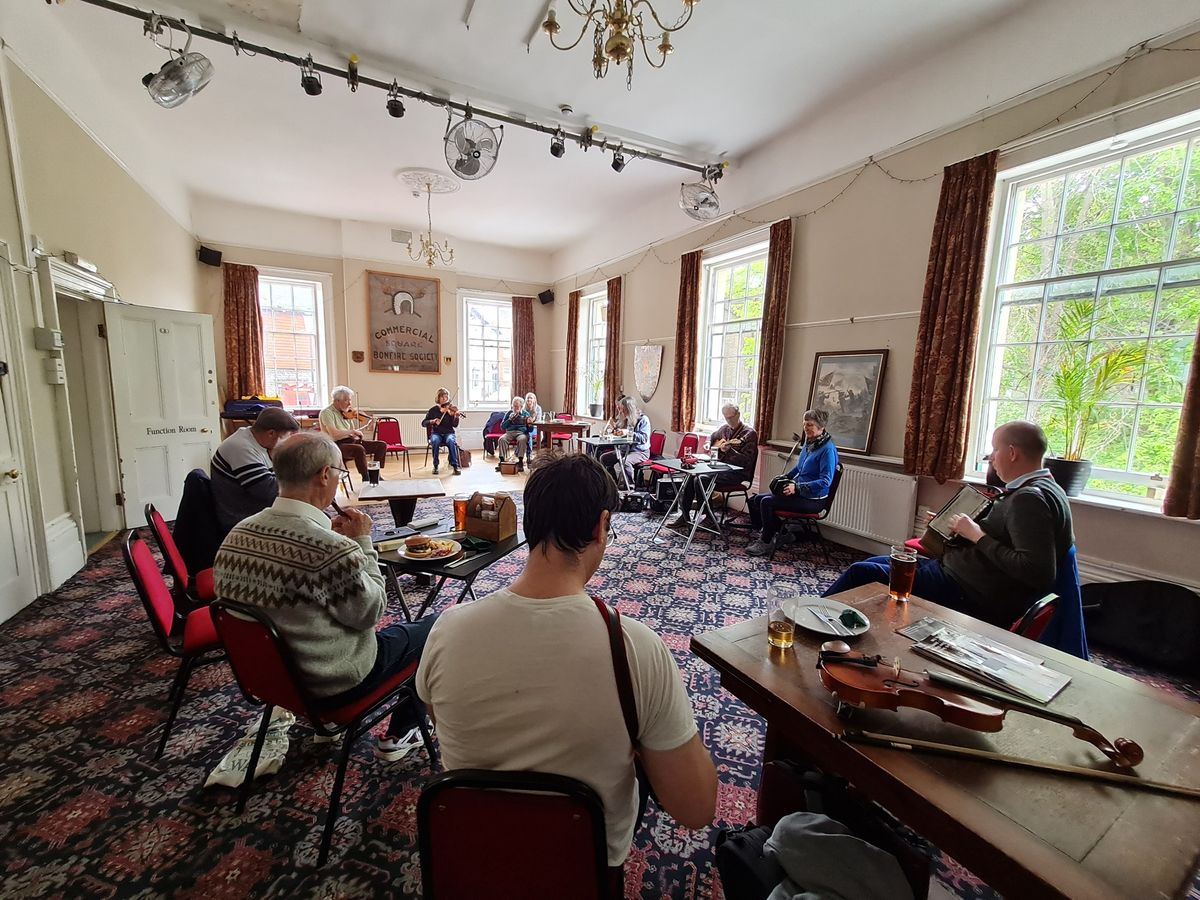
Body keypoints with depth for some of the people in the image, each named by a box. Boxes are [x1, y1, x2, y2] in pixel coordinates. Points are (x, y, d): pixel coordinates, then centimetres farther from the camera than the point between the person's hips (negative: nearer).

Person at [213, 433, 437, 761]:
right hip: (333, 685, -8)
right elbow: (370, 612, -19)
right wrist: (362, 542, -15)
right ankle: (399, 735, 23)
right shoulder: (333, 550, -35)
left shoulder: (237, 535, -10)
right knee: (434, 626, 10)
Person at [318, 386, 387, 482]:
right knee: (359, 449, -38)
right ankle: (366, 478, -27)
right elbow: (334, 434, -23)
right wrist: (353, 431, -15)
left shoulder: (347, 413, 13)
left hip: (352, 441, 7)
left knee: (382, 445, -8)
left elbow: (356, 434, 11)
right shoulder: (327, 412, -8)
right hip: (337, 445, -7)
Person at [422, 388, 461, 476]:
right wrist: (432, 421, -16)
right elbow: (423, 423, 3)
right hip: (436, 433, 1)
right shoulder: (433, 410, 6)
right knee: (435, 441, -34)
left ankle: (455, 466, -28)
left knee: (451, 441, -35)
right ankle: (435, 466, -18)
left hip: (448, 433, -1)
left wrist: (457, 417, -28)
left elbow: (455, 425, -8)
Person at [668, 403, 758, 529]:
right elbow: (711, 437, 33)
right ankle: (684, 515, -6)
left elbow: (747, 461, -17)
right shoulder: (724, 428, 12)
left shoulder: (750, 434, -9)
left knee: (700, 480, -27)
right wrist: (708, 444, 10)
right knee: (691, 476, -13)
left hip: (737, 473, -7)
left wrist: (729, 451, -28)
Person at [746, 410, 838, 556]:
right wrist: (784, 477, 8)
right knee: (756, 500, 1)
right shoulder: (808, 443, 10)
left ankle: (766, 543, -7)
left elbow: (825, 481, -25)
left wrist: (797, 487, -30)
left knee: (767, 502, -23)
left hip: (813, 499, -9)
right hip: (799, 492, 9)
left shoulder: (828, 449, -18)